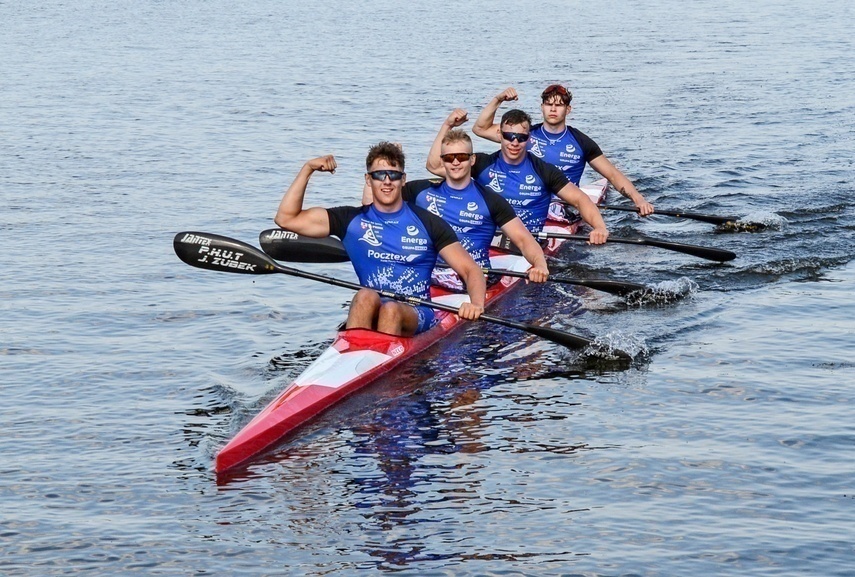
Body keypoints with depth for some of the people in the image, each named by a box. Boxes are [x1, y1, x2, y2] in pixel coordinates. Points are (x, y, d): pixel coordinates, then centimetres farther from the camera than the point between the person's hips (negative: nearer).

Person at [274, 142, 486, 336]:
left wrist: (476, 303, -22)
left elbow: (471, 270, 0)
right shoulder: (352, 220, 9)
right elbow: (286, 218, 5)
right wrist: (307, 168, -2)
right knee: (365, 296, -32)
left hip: (416, 316, -1)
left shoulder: (428, 223, 5)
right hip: (370, 316, 1)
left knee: (391, 310, -33)